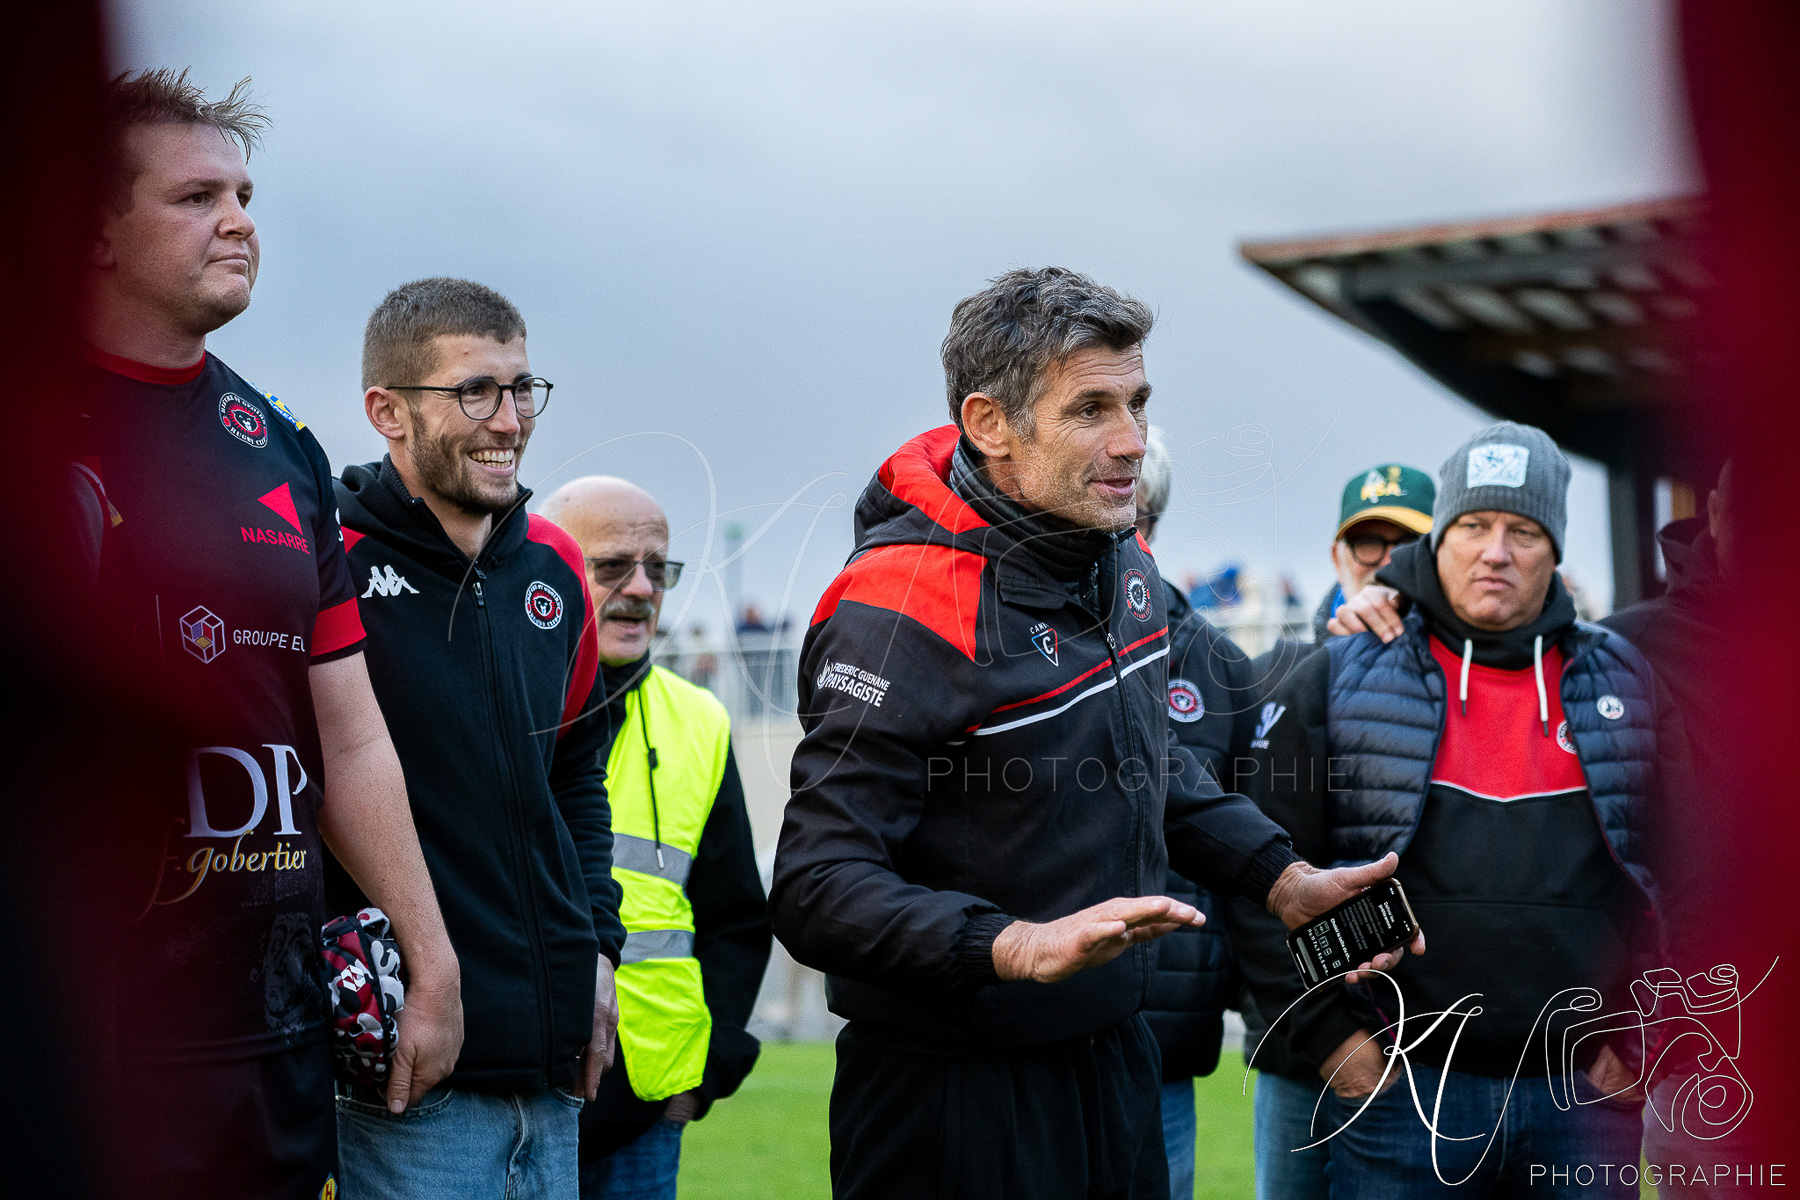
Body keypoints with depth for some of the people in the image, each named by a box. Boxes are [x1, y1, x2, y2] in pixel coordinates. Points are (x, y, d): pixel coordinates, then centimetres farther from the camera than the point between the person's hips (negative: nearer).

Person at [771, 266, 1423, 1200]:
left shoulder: (1119, 559, 4)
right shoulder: (906, 614, -24)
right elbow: (819, 889, -28)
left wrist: (1283, 878, 12)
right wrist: (1024, 946, -39)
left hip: (1115, 1056, 8)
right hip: (953, 1095, -8)